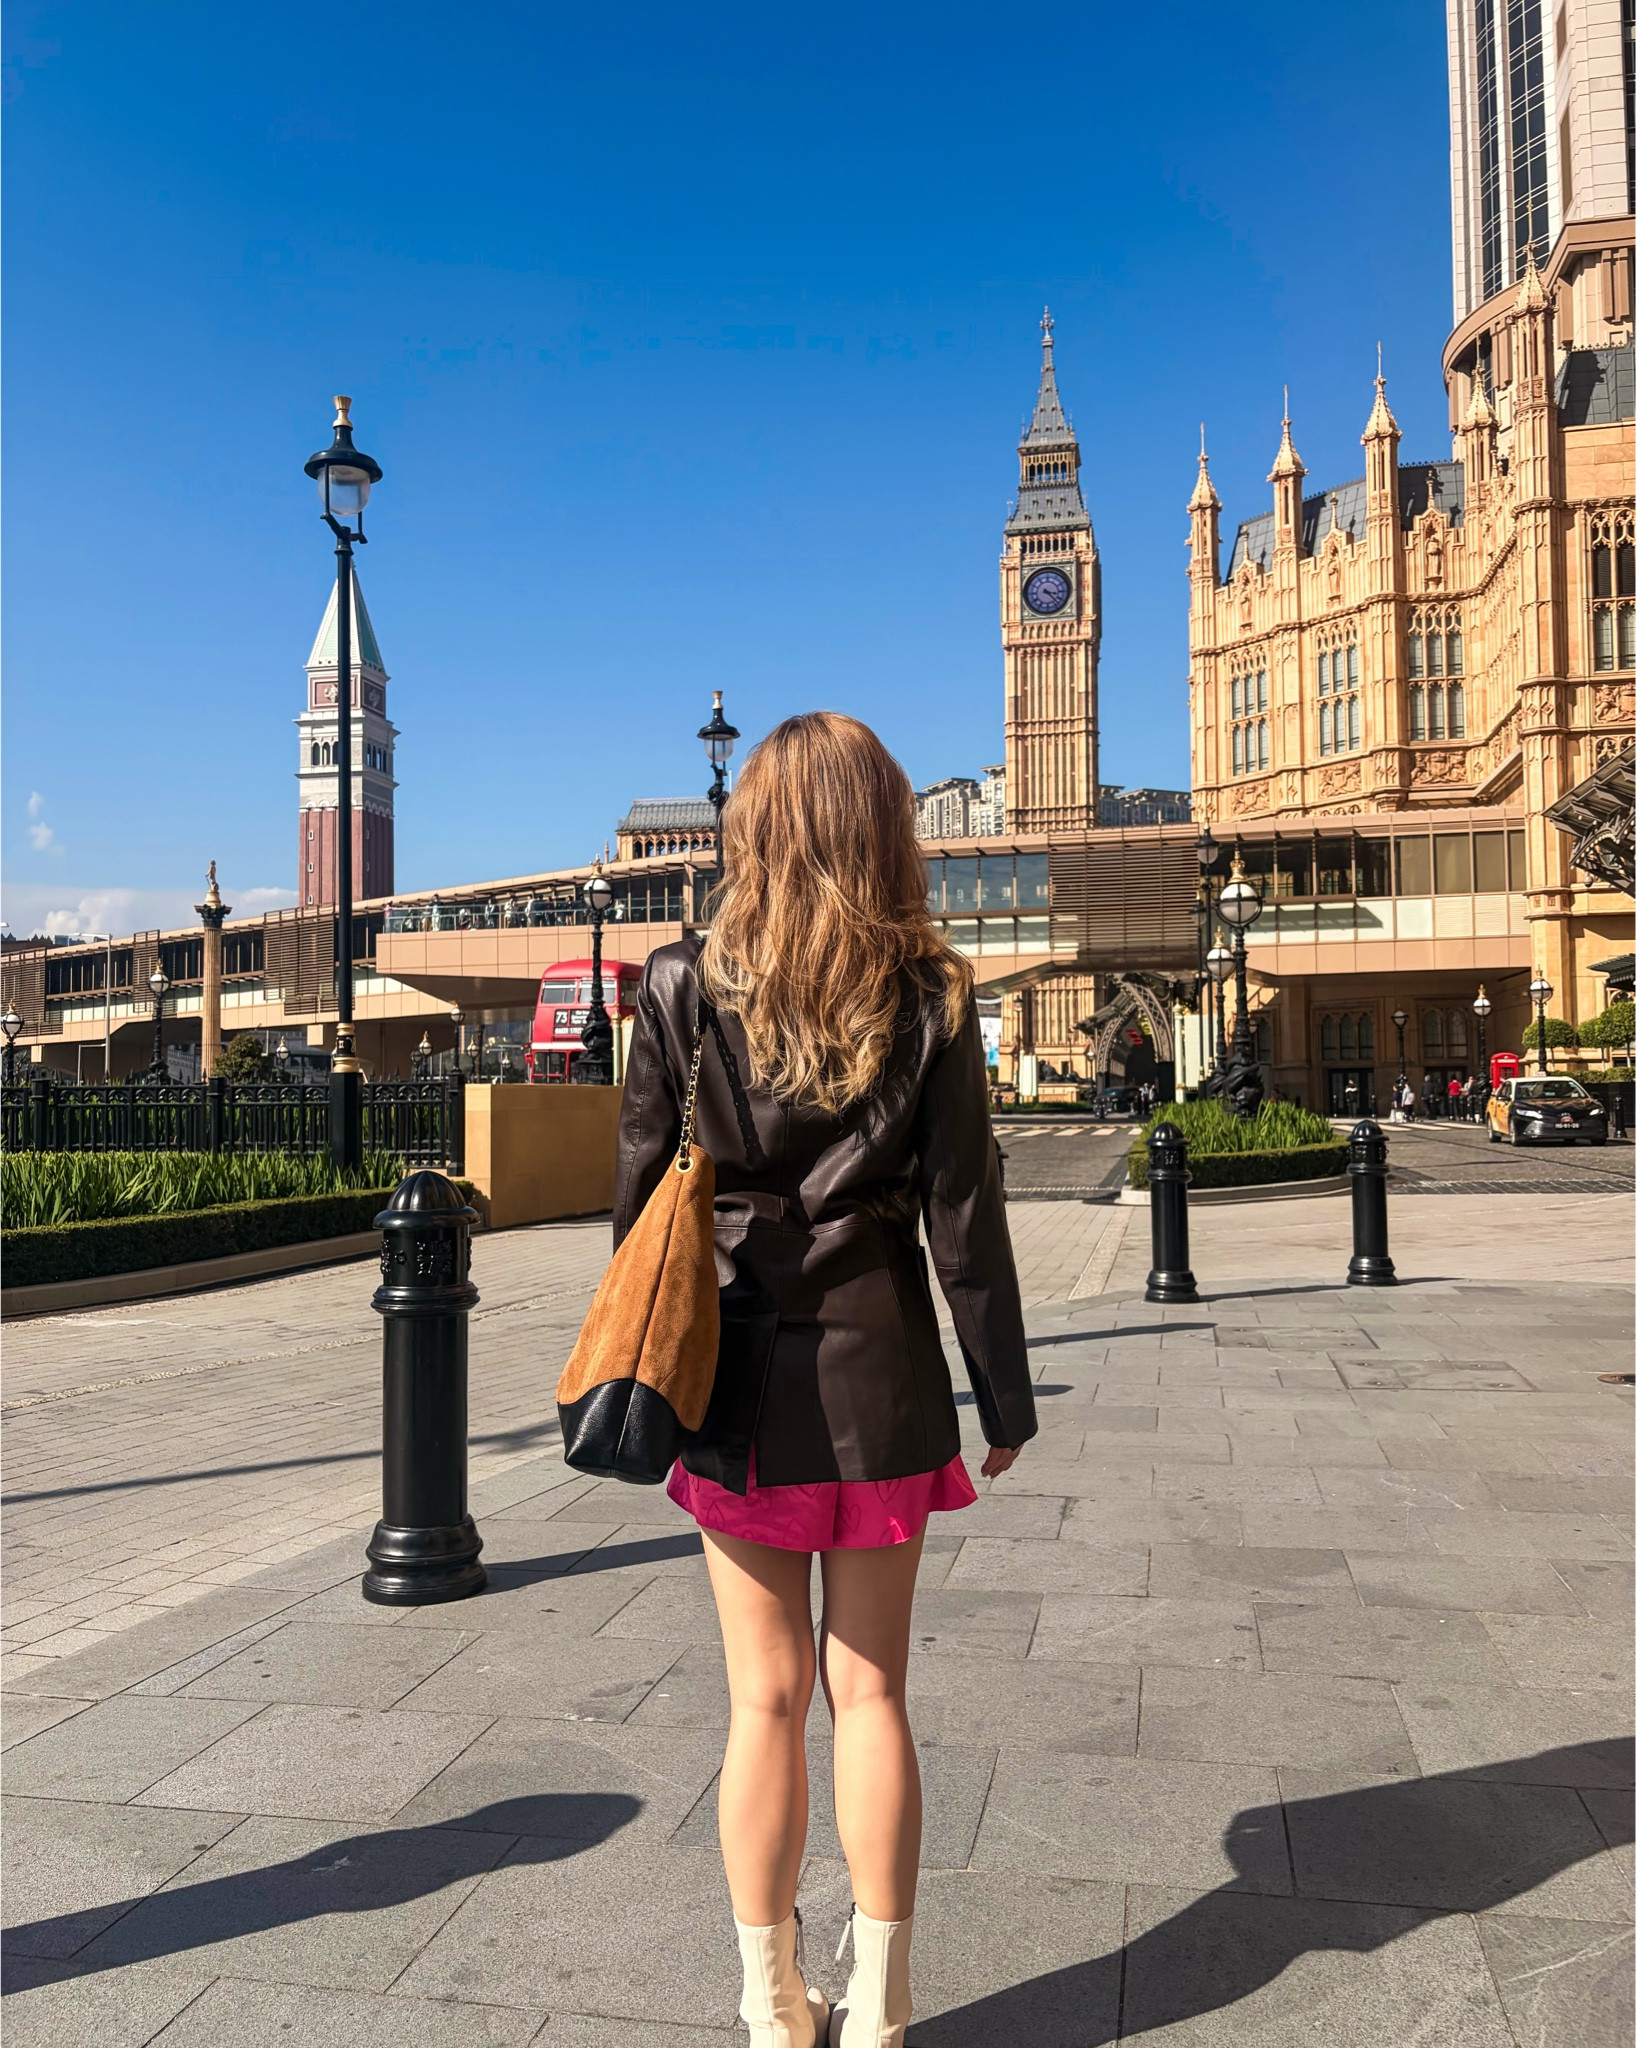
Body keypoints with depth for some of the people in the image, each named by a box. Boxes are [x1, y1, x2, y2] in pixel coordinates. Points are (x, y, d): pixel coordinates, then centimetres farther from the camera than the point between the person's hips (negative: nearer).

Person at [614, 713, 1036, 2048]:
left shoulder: (685, 987, -5)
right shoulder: (927, 999, -6)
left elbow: (641, 1198, -1)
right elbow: (962, 1217, -6)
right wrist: (1006, 1397, 4)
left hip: (738, 1382, 0)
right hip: (878, 1377, 0)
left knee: (767, 1699, 12)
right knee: (871, 1691, 12)